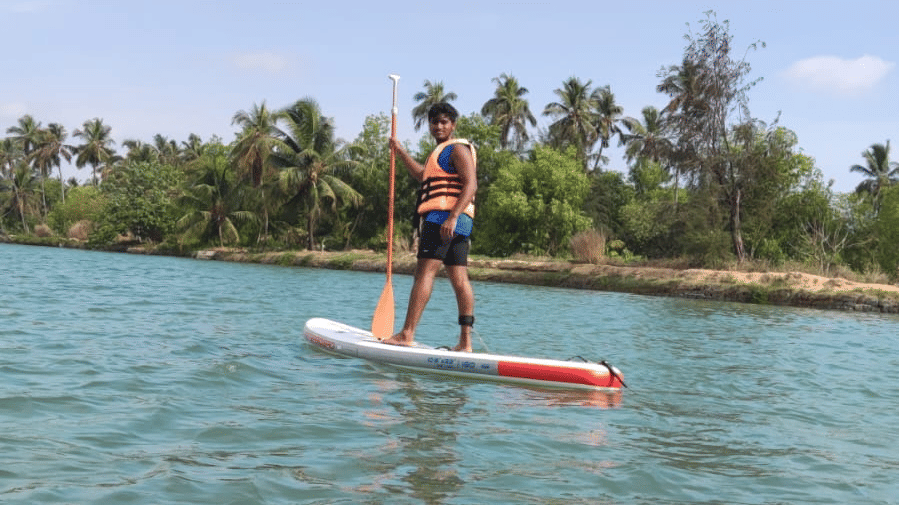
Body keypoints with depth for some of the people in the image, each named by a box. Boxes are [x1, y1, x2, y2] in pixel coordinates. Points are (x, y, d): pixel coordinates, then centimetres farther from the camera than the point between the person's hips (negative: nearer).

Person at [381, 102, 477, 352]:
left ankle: (407, 334, -17)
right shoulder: (442, 153, 29)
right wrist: (400, 152, 35)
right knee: (459, 278, 3)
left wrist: (452, 217, -25)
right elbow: (422, 175, 39)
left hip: (443, 217, -10)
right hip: (456, 221, 10)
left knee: (425, 271, -13)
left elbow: (471, 184, -15)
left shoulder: (457, 148, -3)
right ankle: (465, 341, 0)